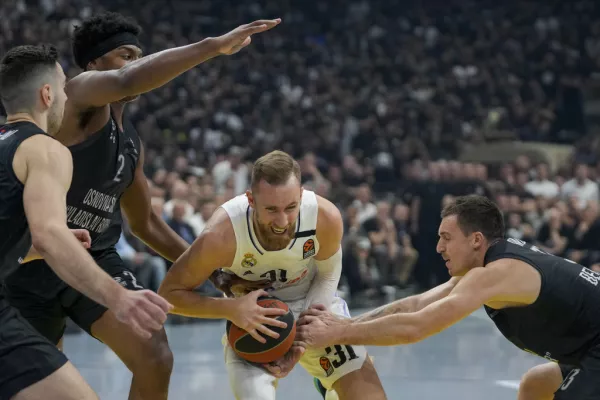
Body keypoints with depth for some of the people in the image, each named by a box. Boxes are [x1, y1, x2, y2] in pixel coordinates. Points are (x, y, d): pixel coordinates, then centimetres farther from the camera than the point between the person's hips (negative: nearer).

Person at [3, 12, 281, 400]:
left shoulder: (132, 141, 10)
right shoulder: (81, 95, -14)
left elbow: (145, 223, 22)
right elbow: (126, 83, -39)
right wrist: (213, 46, -43)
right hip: (37, 262, -6)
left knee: (156, 361, -13)